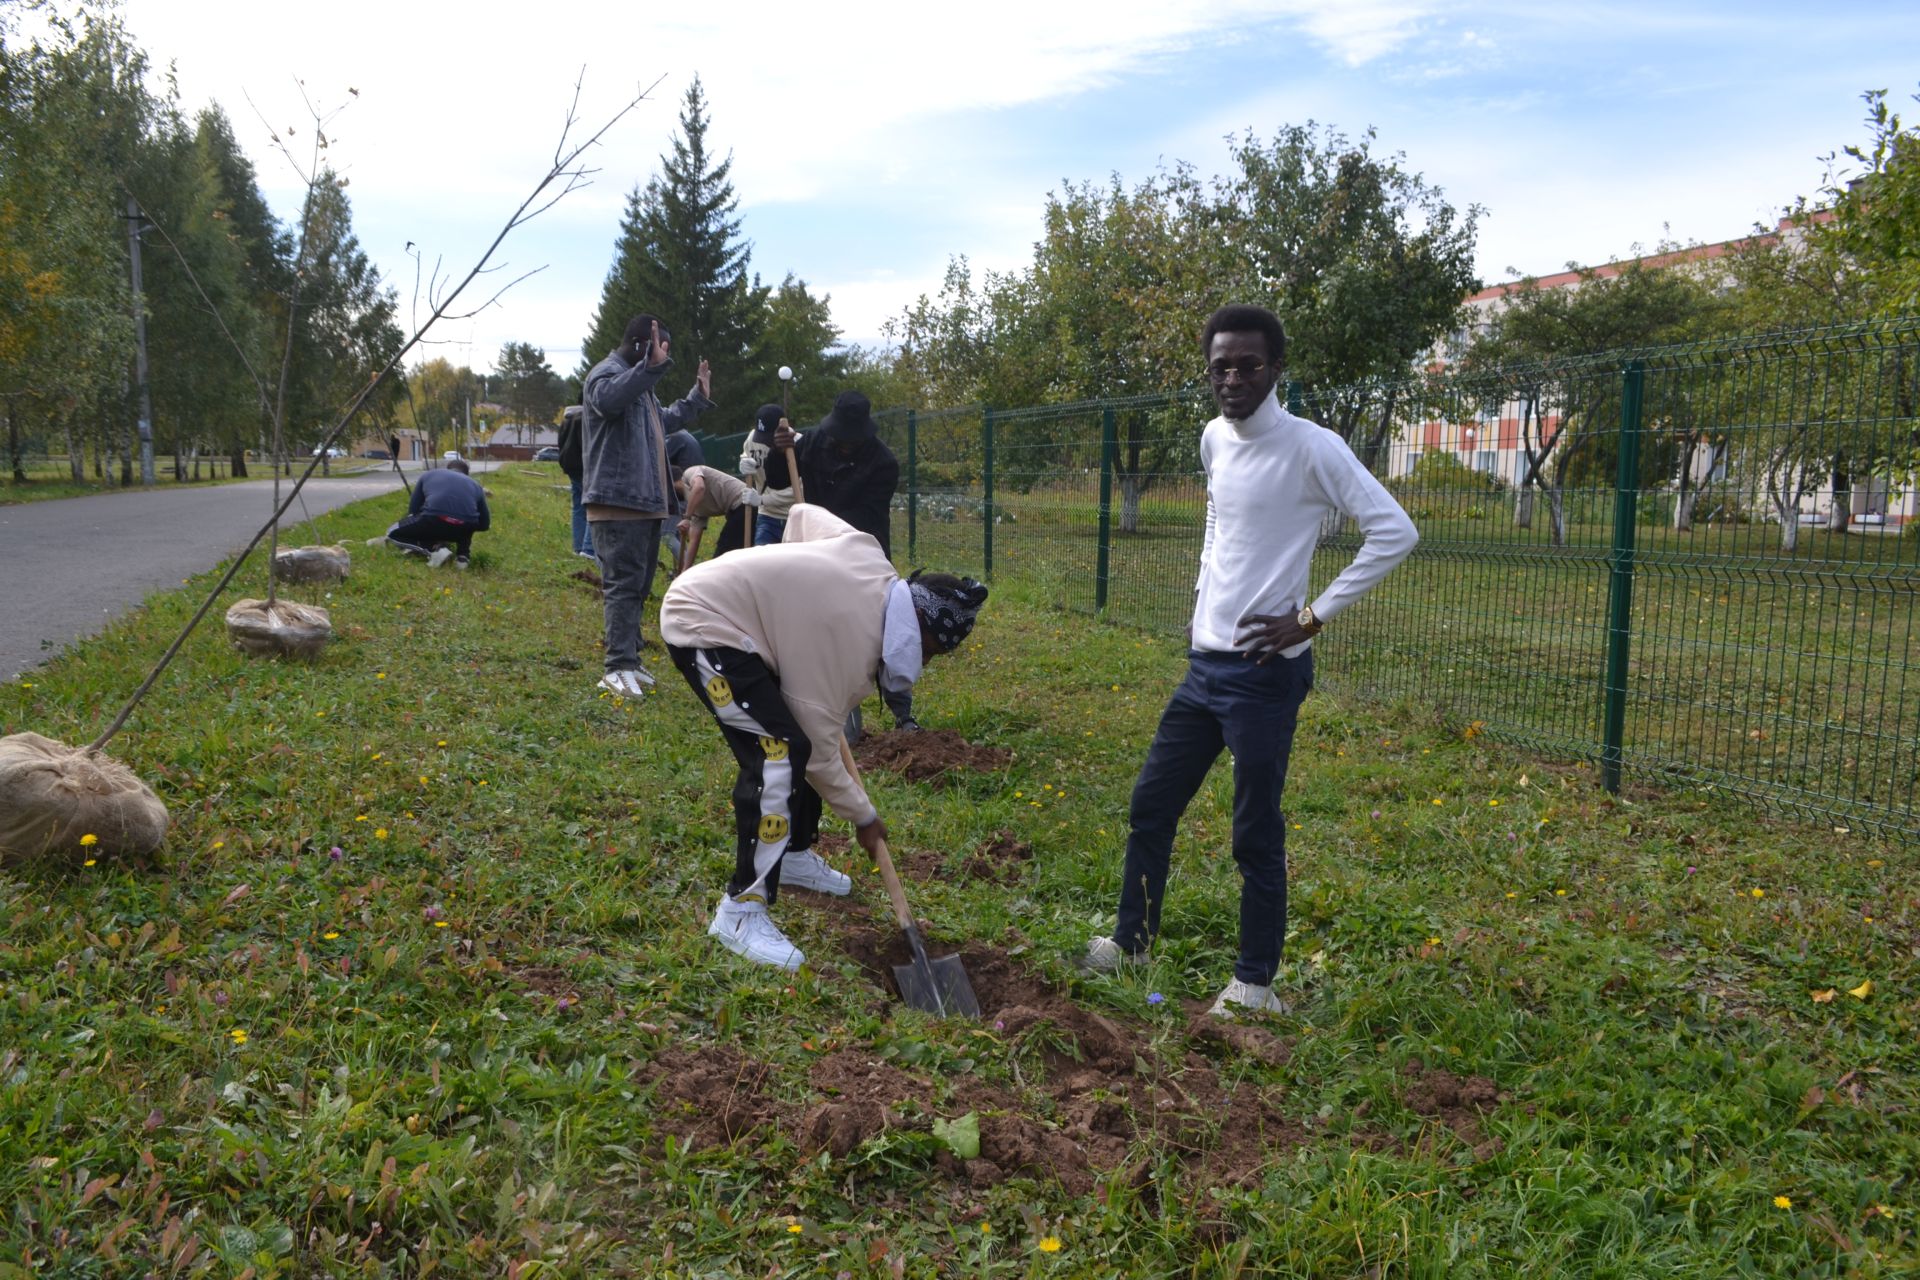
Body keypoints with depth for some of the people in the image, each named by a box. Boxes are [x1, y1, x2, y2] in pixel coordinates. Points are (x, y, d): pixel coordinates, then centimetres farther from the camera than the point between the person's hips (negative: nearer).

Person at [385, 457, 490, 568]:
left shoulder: (428, 475, 29)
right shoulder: (475, 484, 30)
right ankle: (462, 556, 15)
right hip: (464, 528, 2)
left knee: (393, 533, 26)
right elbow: (485, 525, 32)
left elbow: (412, 511, 28)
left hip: (434, 521, -2)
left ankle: (434, 549, 1)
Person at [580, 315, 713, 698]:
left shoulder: (639, 380, 24)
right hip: (618, 502, -11)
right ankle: (619, 667, -13)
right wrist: (653, 365, -41)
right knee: (623, 583, -13)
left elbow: (662, 421, 39)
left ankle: (627, 661, 21)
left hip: (648, 501, 11)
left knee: (639, 585, 14)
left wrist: (697, 398, 36)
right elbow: (608, 399, -35)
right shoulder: (607, 373, -10)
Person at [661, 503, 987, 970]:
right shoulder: (851, 639, -25)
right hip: (701, 626, -11)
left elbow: (803, 512, 14)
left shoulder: (872, 558, -4)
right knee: (782, 750, -21)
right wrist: (864, 816, -4)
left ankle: (793, 856, 33)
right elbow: (820, 751, -17)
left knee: (801, 734, 15)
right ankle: (741, 911, -14)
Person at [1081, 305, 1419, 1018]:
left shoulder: (1311, 449, -14)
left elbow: (1394, 532, -19)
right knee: (1151, 804, 15)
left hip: (1265, 673, -8)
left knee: (1256, 833, 1)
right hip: (1205, 662, 8)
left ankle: (1255, 981, 16)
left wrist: (1312, 617, -18)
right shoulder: (1214, 440, 9)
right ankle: (1131, 940, 31)